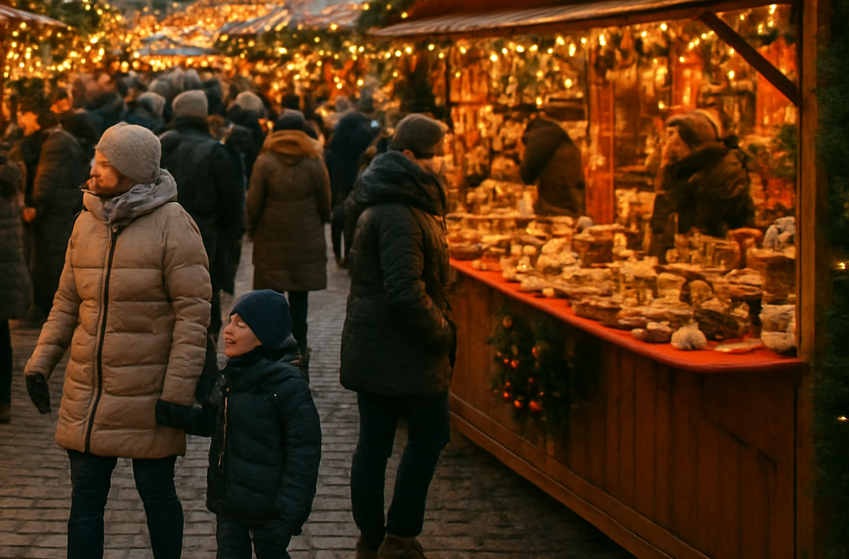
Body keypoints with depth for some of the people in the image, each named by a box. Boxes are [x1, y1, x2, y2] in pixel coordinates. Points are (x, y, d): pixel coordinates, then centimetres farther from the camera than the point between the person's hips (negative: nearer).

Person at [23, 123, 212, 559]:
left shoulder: (172, 225, -11)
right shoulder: (87, 222, 7)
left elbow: (194, 311, -12)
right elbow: (67, 300, 14)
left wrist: (178, 388, -17)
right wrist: (40, 362, 5)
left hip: (148, 393, -5)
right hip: (87, 392, 5)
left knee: (157, 496, 9)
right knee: (85, 499, 9)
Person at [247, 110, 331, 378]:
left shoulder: (265, 162, -6)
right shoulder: (314, 164, -2)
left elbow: (254, 203, -3)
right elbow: (325, 205, 4)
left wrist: (252, 230, 12)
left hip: (271, 241, -1)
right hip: (306, 241, 1)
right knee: (299, 297, 6)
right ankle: (299, 352, 8)